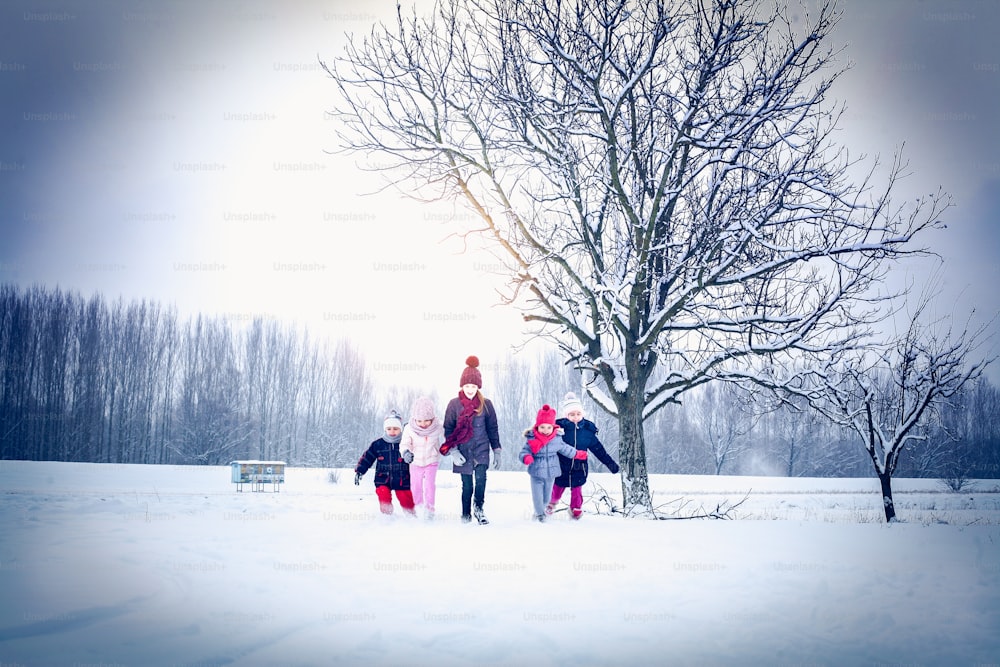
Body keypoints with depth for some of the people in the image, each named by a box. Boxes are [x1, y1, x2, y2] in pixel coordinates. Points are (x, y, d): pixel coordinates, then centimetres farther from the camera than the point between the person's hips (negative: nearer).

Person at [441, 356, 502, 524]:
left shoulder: (486, 404, 0)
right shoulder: (454, 404, -2)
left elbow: (493, 428, 7)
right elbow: (448, 429, 2)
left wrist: (497, 451, 6)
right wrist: (453, 451, -9)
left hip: (481, 449, 0)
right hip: (463, 452, 0)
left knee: (480, 479, -18)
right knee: (467, 485, 5)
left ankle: (479, 508, 2)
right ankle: (466, 515, 21)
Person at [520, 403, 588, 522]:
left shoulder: (556, 439, -4)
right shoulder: (531, 439, -14)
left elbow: (565, 449, 13)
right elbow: (524, 451, -14)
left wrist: (577, 454, 20)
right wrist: (526, 458, -37)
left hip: (551, 473, 3)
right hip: (536, 473, -3)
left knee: (547, 495, 15)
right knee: (537, 494, 2)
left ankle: (543, 509, 34)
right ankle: (540, 513, 18)